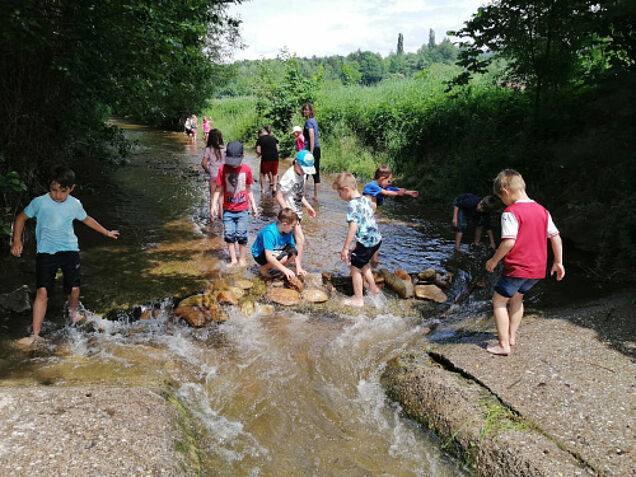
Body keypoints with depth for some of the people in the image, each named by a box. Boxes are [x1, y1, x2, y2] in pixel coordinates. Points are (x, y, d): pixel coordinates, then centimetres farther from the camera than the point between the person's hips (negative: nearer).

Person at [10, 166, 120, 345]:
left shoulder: (75, 204, 0)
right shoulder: (39, 202, -8)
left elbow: (87, 219, 19)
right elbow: (21, 217, 7)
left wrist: (106, 232, 28)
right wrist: (17, 240, -2)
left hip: (69, 250, 2)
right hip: (46, 252, -2)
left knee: (74, 289, -2)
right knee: (42, 291, -11)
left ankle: (73, 311, 34)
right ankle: (35, 334, -4)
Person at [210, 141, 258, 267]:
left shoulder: (246, 169, -1)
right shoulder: (223, 169, -4)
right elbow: (219, 189, 0)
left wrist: (253, 204, 10)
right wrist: (214, 205, -5)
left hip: (242, 209, 0)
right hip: (228, 209, 1)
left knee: (241, 235, 0)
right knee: (229, 235, 2)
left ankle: (242, 259, 16)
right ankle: (233, 259, 15)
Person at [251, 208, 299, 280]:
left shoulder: (288, 232, -11)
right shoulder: (269, 233, -33)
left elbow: (294, 251, -5)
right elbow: (269, 257, -37)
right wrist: (285, 270, -38)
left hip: (276, 251, 6)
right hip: (260, 254, -6)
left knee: (293, 251, -20)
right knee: (284, 257, -32)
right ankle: (263, 268, -7)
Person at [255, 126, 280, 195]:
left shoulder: (260, 139, 0)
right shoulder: (274, 138, 10)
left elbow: (258, 151, -5)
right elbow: (278, 149, 10)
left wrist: (258, 155, 16)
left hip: (265, 159, -3)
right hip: (275, 158, 3)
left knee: (263, 174, 15)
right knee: (274, 173, 21)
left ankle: (263, 189, 17)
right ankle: (274, 187, 9)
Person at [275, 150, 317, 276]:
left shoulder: (301, 174, 6)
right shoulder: (289, 176, -21)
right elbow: (279, 196, -21)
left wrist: (308, 206, 15)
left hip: (297, 212, 9)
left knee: (296, 239, 15)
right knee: (300, 239, -11)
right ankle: (299, 267, -4)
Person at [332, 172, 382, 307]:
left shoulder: (353, 204, -18)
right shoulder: (365, 200, 8)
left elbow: (353, 227, -24)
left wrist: (345, 248, -21)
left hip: (366, 241, -9)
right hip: (376, 238, 9)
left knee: (355, 267, 5)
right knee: (362, 263, 28)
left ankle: (358, 299, 12)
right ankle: (373, 288, 39)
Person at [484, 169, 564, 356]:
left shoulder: (511, 212, -16)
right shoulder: (542, 211, 7)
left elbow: (509, 242, -23)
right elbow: (556, 237, 10)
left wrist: (494, 260, -10)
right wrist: (558, 262, 18)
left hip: (517, 267, -8)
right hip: (537, 268, 8)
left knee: (499, 301, 5)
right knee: (516, 298, 26)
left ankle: (504, 344, 4)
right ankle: (511, 335, 33)